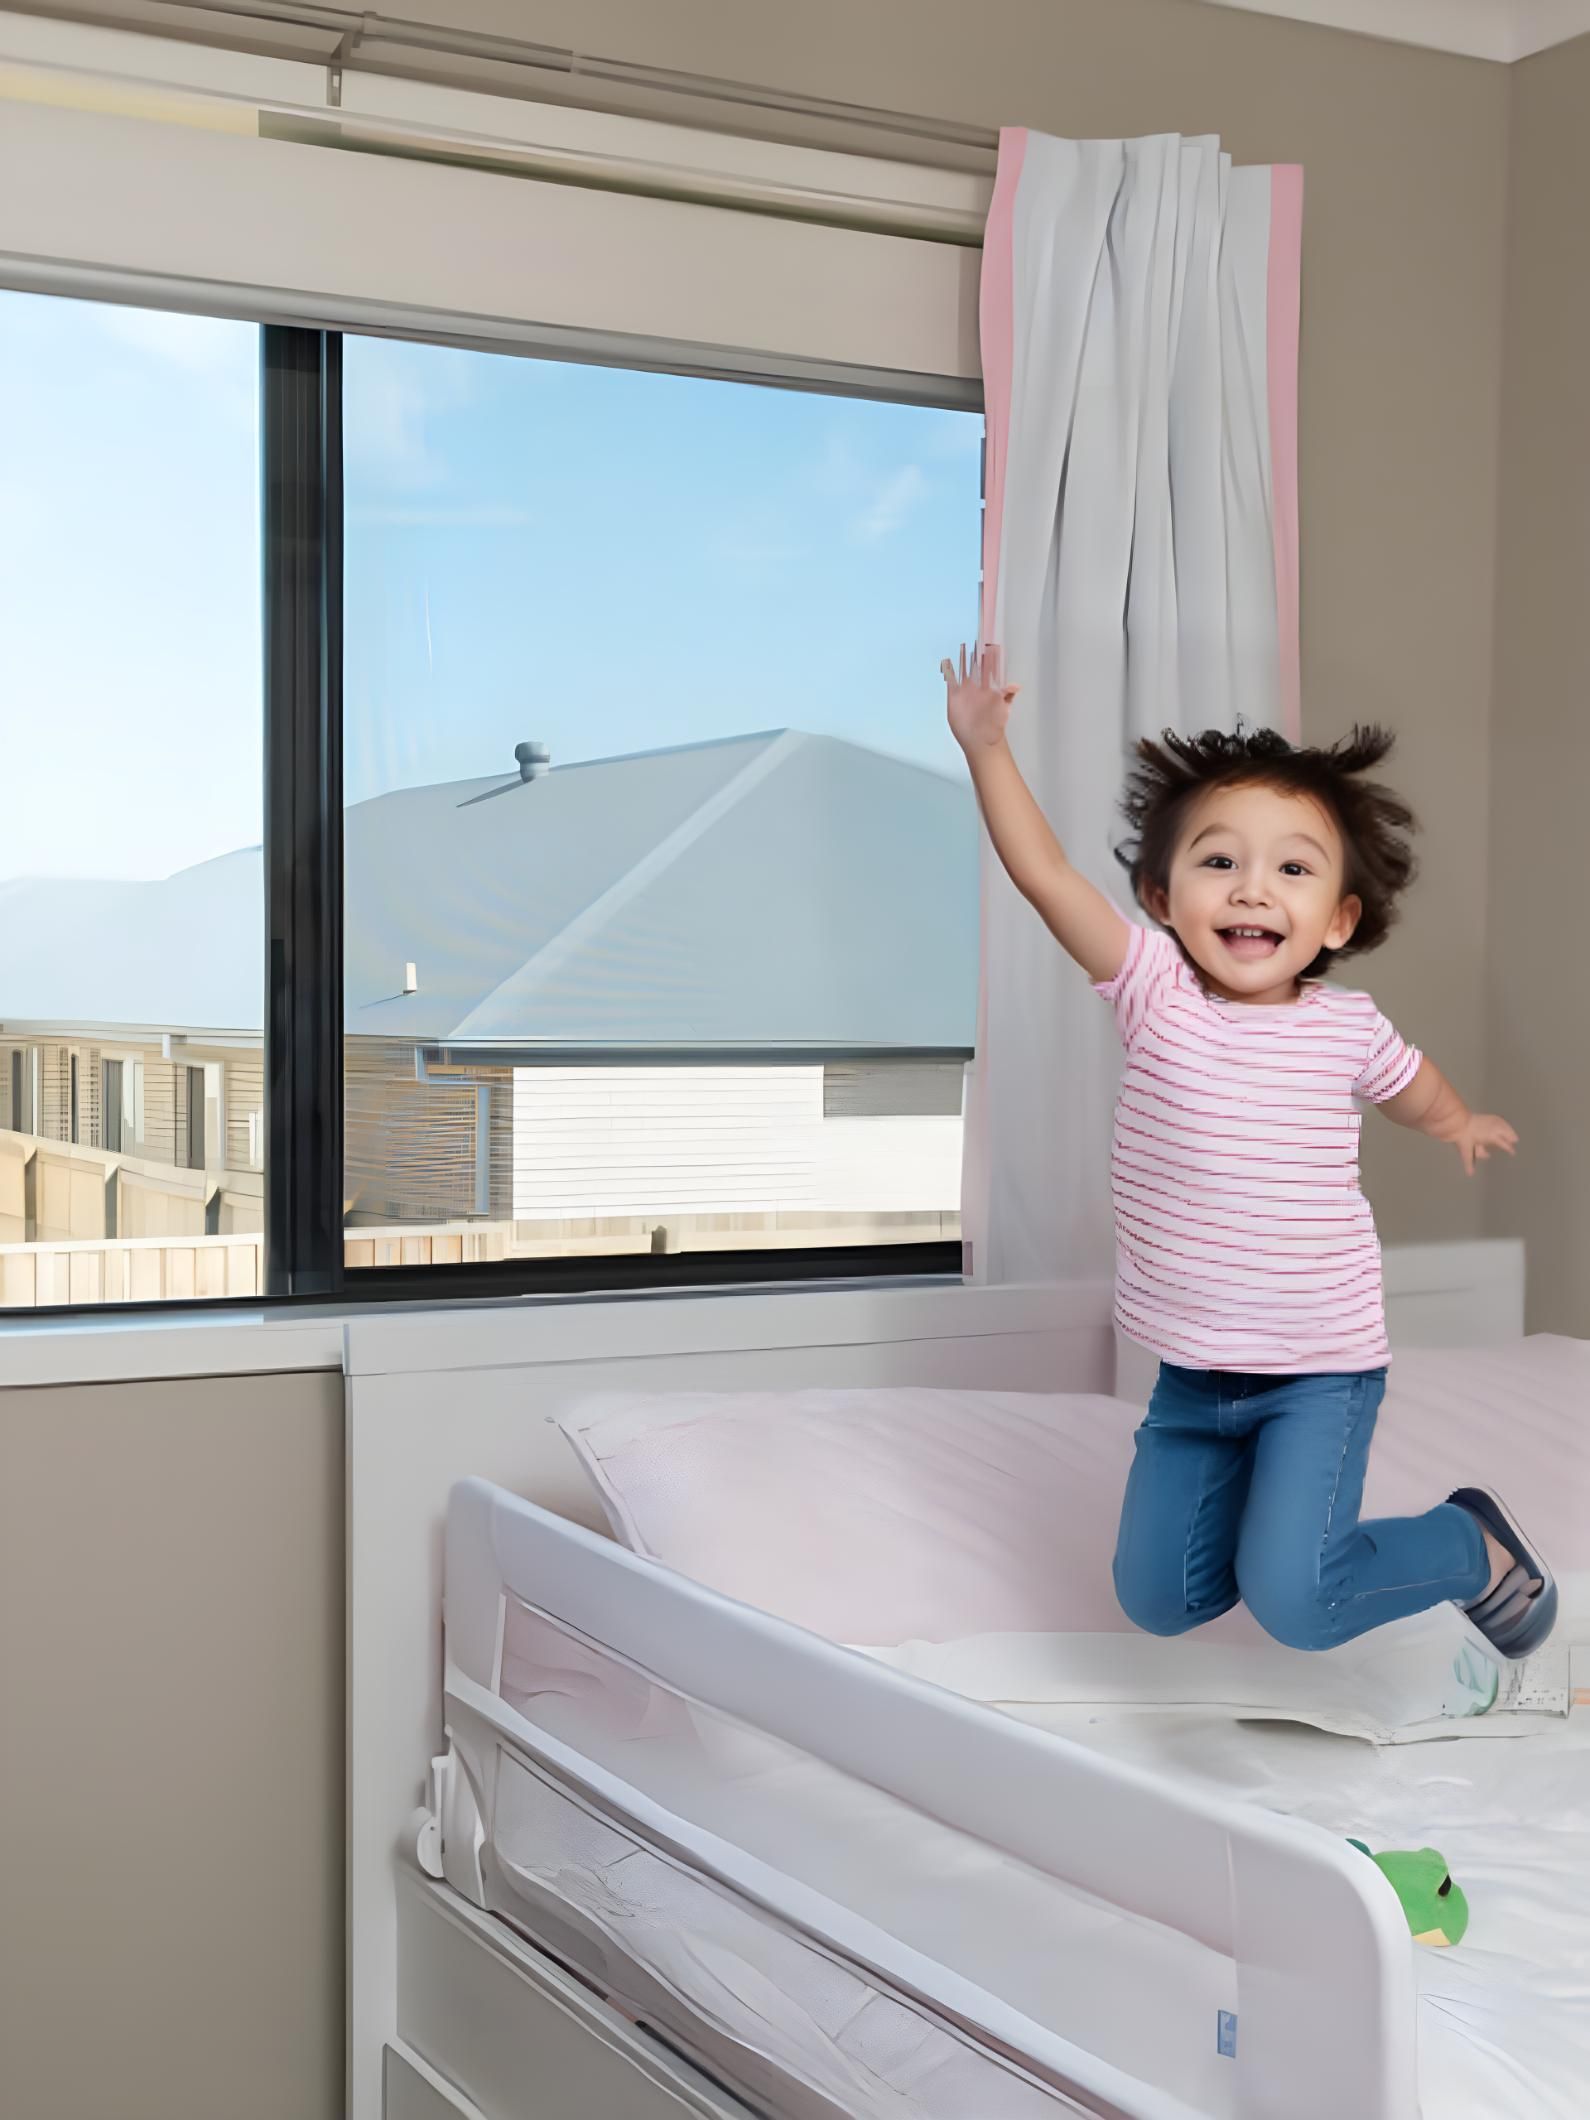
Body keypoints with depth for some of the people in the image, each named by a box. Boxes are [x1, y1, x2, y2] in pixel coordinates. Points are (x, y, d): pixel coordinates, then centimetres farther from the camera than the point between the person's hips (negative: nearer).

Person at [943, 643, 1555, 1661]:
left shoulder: (1348, 1025, -8)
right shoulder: (1154, 988, -11)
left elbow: (1409, 1082, 17)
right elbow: (1046, 872, -21)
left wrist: (1457, 1120, 36)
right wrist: (986, 745, -26)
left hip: (1320, 1369, -2)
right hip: (1192, 1375, 2)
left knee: (1292, 1601, -15)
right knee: (1157, 1599, 10)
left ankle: (1474, 1546, 12)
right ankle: (1280, 1512, 37)